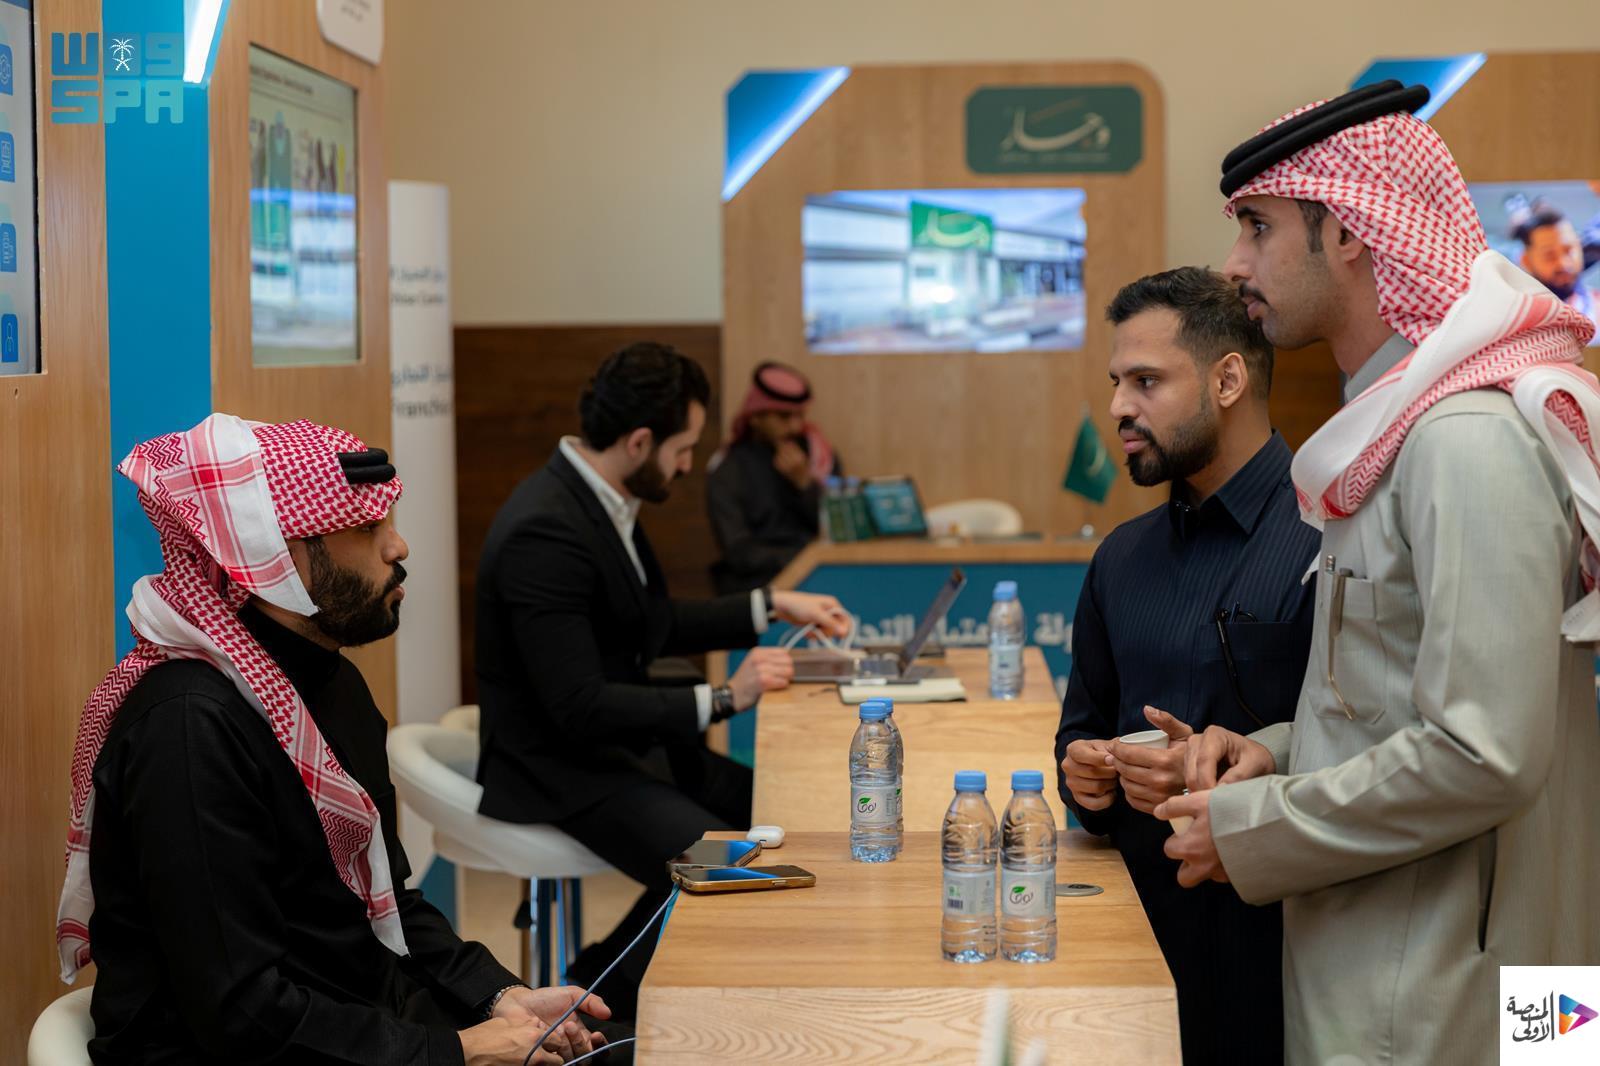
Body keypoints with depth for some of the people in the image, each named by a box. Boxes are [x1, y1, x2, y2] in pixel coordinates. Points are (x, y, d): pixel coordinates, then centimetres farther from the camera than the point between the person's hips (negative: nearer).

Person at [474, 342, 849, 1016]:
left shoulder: (596, 499, 5)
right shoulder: (544, 533, -25)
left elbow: (653, 625, 20)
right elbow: (580, 708, -26)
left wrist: (771, 606, 15)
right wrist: (722, 699, -21)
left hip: (623, 742, 10)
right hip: (562, 767, -10)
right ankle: (607, 994, 0)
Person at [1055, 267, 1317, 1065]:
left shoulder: (1327, 541, -13)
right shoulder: (1123, 557, 12)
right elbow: (1084, 722, 22)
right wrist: (1081, 767, 1)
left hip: (1281, 939, -6)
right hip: (1143, 925, 7)